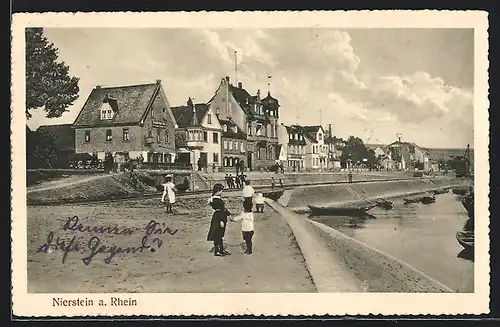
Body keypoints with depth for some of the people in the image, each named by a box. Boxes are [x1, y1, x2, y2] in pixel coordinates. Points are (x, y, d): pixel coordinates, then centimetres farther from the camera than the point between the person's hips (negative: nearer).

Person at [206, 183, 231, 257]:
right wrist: (221, 221, -24)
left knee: (220, 235, 15)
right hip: (217, 220, -10)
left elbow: (223, 208, 19)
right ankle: (216, 251, 5)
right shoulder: (215, 200, -19)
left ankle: (222, 250, 23)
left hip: (221, 218, 10)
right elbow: (218, 210, -23)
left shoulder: (218, 198, 12)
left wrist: (229, 214, 21)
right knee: (217, 235, -2)